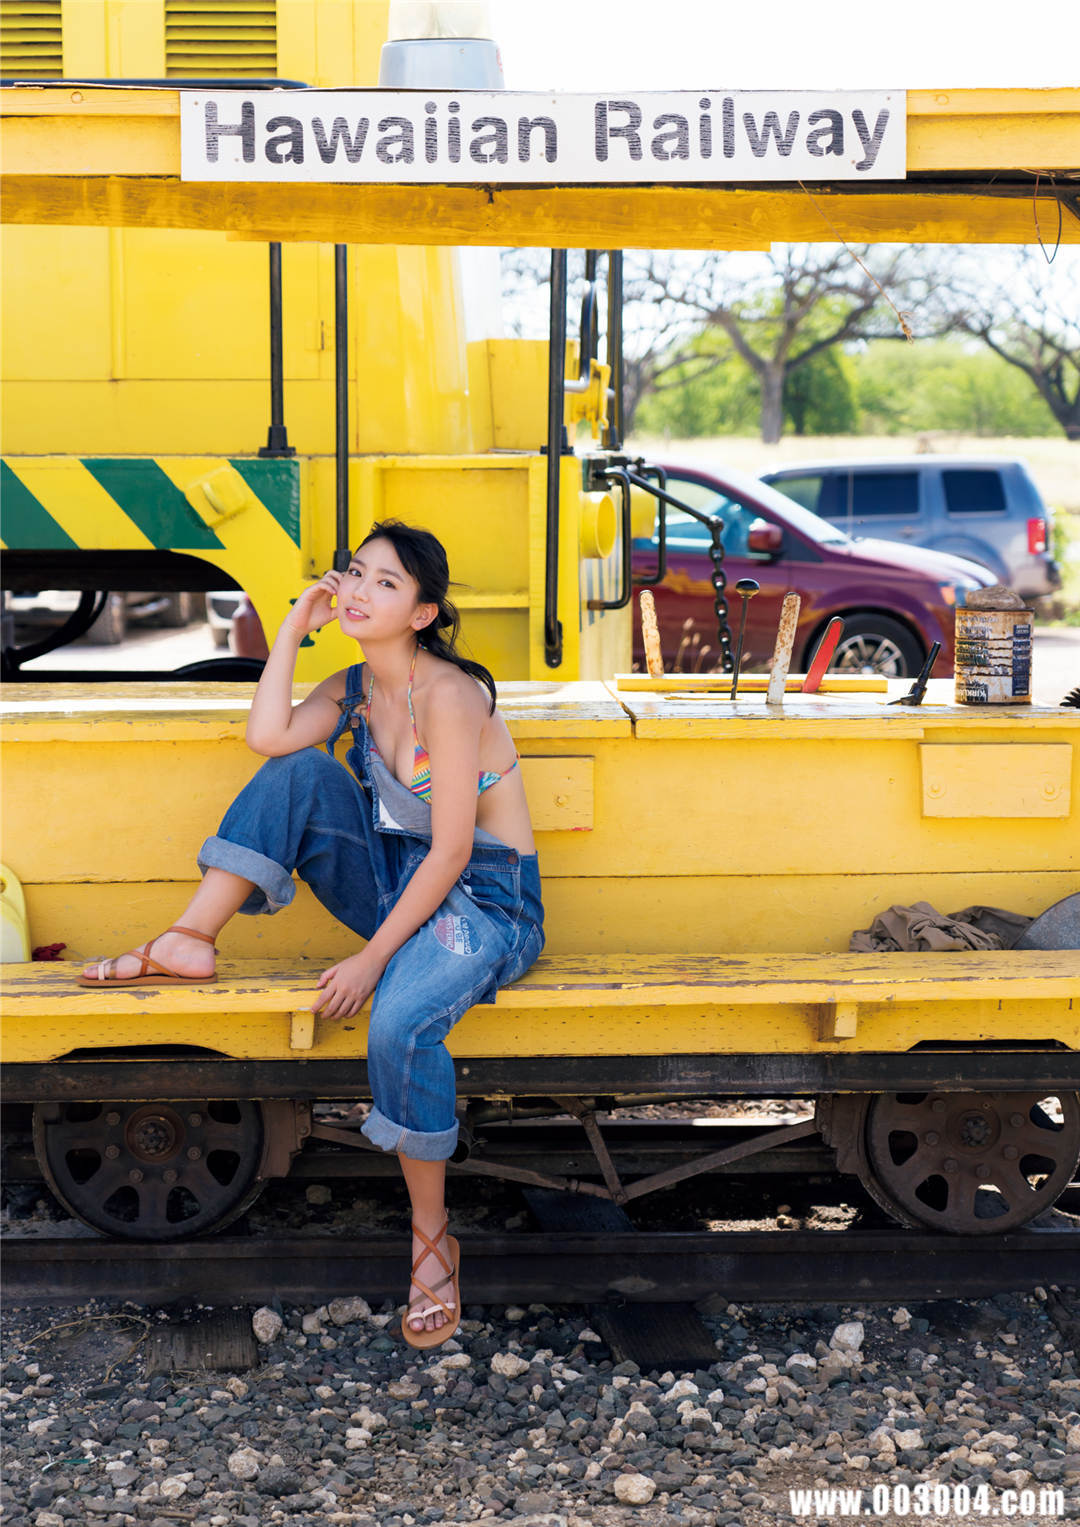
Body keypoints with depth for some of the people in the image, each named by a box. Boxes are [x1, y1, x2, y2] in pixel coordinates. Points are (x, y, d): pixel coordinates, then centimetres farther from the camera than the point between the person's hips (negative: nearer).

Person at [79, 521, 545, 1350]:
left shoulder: (448, 694, -19)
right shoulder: (356, 688, 6)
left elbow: (450, 851, -21)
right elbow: (267, 736, -13)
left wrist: (373, 956, -22)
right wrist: (294, 628, -8)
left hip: (487, 900, -7)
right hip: (402, 884, 7)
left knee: (400, 1020, -35)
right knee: (301, 775, -13)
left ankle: (432, 1236, -15)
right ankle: (189, 943, -8)